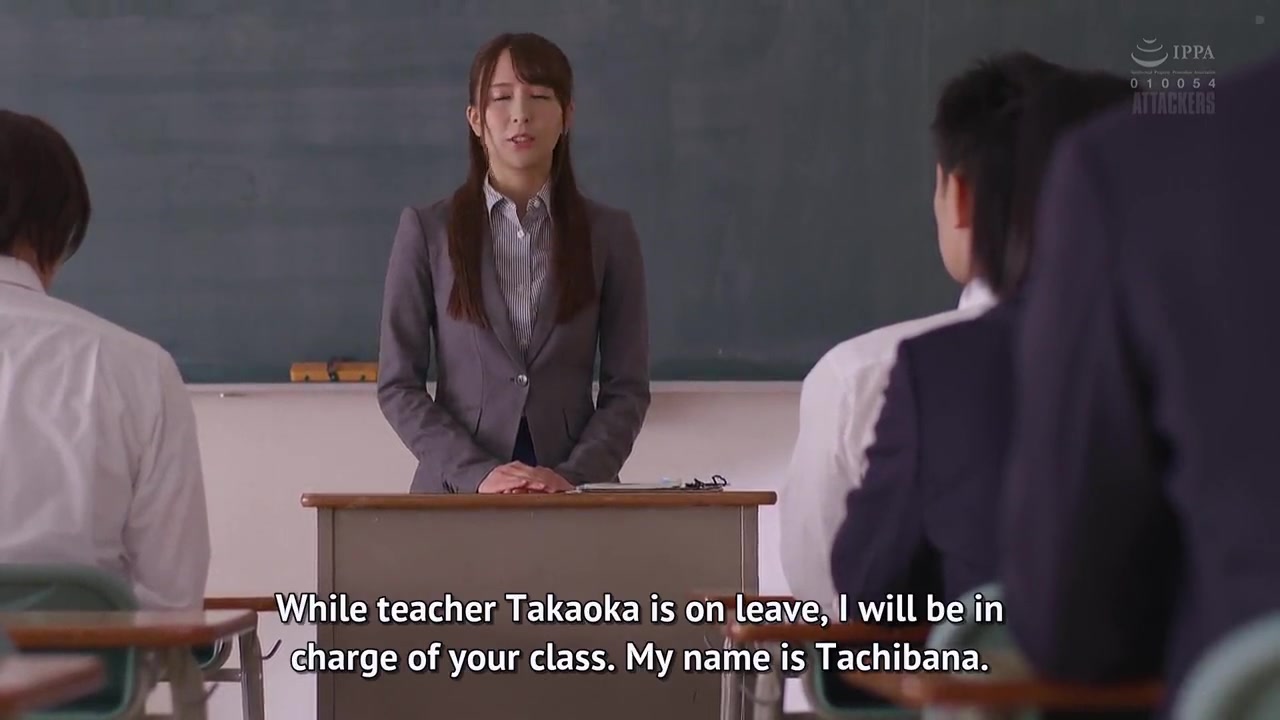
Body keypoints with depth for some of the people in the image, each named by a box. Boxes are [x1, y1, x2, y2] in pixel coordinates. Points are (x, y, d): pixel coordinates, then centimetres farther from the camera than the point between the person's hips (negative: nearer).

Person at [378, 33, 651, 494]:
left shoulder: (609, 234, 8)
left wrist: (573, 475, -9)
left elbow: (628, 388, 6)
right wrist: (478, 474, -10)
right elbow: (397, 385, 3)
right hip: (456, 491, 0)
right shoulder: (427, 231, 6)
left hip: (576, 491, 1)